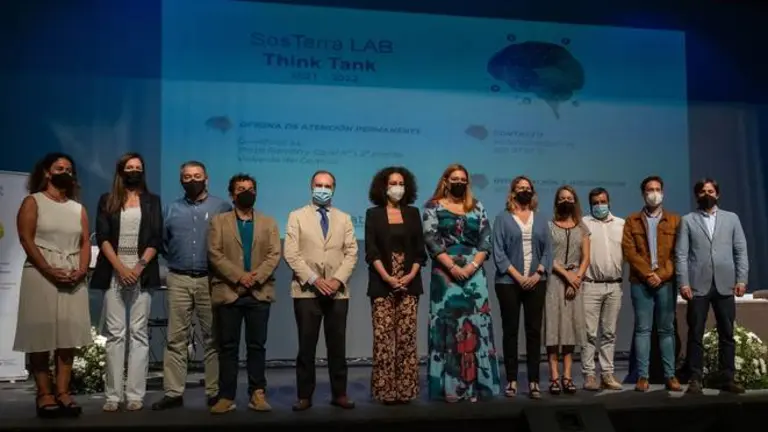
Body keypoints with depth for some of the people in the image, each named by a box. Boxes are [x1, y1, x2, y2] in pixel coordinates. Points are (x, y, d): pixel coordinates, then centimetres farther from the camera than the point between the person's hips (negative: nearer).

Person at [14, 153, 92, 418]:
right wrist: (49, 270, -16)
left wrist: (82, 270, -8)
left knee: (69, 335, 0)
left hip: (73, 278, 4)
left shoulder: (78, 208, 17)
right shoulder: (33, 202, 4)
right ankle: (45, 394, 0)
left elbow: (85, 243, 11)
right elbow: (26, 239, -7)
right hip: (41, 275, -4)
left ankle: (63, 392, 2)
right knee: (41, 334, -4)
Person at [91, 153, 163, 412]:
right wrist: (120, 268, -11)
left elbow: (156, 239, 4)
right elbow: (102, 237, 2)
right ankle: (113, 395, 2)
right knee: (115, 333, -2)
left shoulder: (152, 201, 12)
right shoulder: (107, 201, 12)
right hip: (113, 272, 0)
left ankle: (135, 395, -1)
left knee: (138, 333, -2)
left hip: (142, 272, 0)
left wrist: (139, 267, -10)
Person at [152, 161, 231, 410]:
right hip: (179, 280, 2)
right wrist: (175, 260, 12)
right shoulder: (171, 210, 12)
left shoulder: (222, 208, 2)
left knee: (213, 339, 3)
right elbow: (162, 241, 17)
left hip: (211, 280, -2)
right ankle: (173, 393, 7)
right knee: (176, 339, 2)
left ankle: (214, 392, 9)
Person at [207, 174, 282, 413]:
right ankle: (226, 396, 9)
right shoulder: (218, 221, 8)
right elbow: (215, 255, -3)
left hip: (259, 293, 1)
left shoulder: (268, 222, 13)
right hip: (228, 292, -1)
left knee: (257, 346, 4)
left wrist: (256, 277, -14)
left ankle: (257, 394, 11)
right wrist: (239, 276, -14)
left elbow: (274, 255, 1)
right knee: (228, 347, 3)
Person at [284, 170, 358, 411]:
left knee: (337, 345, 6)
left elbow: (351, 253, 5)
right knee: (306, 346, 2)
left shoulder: (344, 219, 14)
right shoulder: (297, 216, 6)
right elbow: (291, 253, -4)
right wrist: (314, 279, -13)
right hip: (306, 291, -2)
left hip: (338, 291, 2)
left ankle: (339, 393, 15)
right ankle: (305, 396, 11)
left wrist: (337, 279, -10)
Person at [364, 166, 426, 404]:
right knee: (383, 337, -4)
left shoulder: (413, 213, 11)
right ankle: (386, 389, 2)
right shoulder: (373, 214, 5)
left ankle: (405, 389, 7)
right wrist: (387, 277, -15)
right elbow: (371, 251, -3)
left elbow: (419, 249, 7)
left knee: (407, 337, 0)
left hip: (409, 282, 2)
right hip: (382, 284, -2)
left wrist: (411, 275, -8)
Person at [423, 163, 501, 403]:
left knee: (475, 326, 0)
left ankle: (474, 384, 8)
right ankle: (450, 386, 4)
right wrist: (452, 267, -14)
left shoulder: (477, 207, 12)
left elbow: (486, 240, 6)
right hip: (445, 274, -2)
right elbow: (431, 240, -6)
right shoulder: (433, 206, 4)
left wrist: (472, 266, -9)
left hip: (474, 273, 3)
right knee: (448, 327, -2)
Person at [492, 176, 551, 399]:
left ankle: (534, 381, 8)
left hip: (536, 282, 3)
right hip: (509, 282, -2)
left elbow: (547, 249, 7)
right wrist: (518, 276, -12)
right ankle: (512, 380, 9)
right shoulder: (503, 218, 3)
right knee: (510, 330, 2)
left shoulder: (540, 219, 13)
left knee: (534, 330, 3)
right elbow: (498, 252, -5)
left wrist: (538, 273, -8)